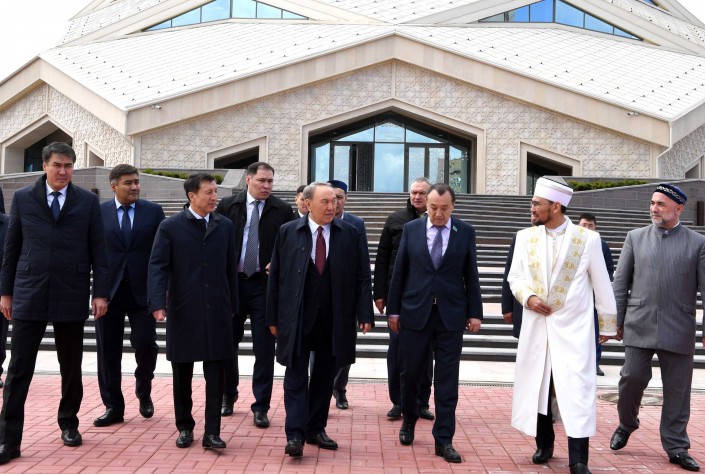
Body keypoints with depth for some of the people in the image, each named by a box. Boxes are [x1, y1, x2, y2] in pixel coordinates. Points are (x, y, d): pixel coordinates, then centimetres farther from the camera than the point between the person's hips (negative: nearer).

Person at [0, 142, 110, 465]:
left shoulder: (88, 201, 3)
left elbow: (98, 250, 2)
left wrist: (101, 293, -3)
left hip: (71, 297, 0)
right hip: (29, 295, 0)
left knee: (71, 368, 11)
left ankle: (69, 424, 29)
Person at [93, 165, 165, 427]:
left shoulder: (154, 211, 4)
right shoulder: (98, 213, 3)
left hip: (142, 290, 0)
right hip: (109, 291, 1)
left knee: (146, 344, -5)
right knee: (108, 351, 5)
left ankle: (144, 392, 24)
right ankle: (113, 407, 18)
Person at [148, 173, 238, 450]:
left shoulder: (225, 226, 6)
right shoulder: (170, 227, -2)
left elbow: (231, 268, 9)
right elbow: (157, 267, -8)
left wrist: (232, 305, 8)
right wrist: (158, 303, -20)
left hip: (217, 311, 2)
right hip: (183, 311, -1)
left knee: (216, 374, 1)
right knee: (182, 374, 10)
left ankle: (212, 432, 7)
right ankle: (185, 427, 26)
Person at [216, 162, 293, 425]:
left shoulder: (282, 210, 0)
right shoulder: (228, 205, 2)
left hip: (265, 285, -1)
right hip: (231, 283, 1)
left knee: (265, 349, 0)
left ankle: (261, 407, 10)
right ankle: (229, 396, 34)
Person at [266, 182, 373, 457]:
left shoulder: (350, 234, 2)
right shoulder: (287, 233, 0)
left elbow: (362, 277, 2)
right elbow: (275, 277, 2)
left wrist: (364, 314, -6)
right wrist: (273, 317, 1)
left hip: (335, 319, 2)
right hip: (296, 318, -1)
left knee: (325, 376, 11)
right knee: (296, 376, -1)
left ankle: (316, 429, 23)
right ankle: (295, 434, 2)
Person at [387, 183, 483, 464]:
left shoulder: (466, 232, 2)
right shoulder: (411, 229, 2)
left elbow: (471, 275, 4)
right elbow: (399, 272, 4)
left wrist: (474, 312, 2)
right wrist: (394, 309, 2)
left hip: (451, 315, 0)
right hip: (415, 312, 1)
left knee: (447, 380, 1)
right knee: (410, 372, 11)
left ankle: (444, 440, 9)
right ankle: (409, 422, 35)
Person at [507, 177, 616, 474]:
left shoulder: (588, 239, -5)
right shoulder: (526, 237, 3)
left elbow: (602, 285, 2)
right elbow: (515, 277, 7)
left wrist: (608, 324, 7)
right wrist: (528, 297, -14)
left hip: (574, 328, -3)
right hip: (536, 325, 3)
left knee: (576, 389, -6)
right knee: (536, 385, 10)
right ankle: (544, 445, 27)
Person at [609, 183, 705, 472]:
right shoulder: (635, 237, 6)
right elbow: (620, 282, 6)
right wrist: (616, 321, 3)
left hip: (678, 330, -1)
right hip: (639, 326, 1)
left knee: (677, 390, 6)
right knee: (631, 379, 0)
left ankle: (676, 447, 20)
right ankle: (626, 424, 28)